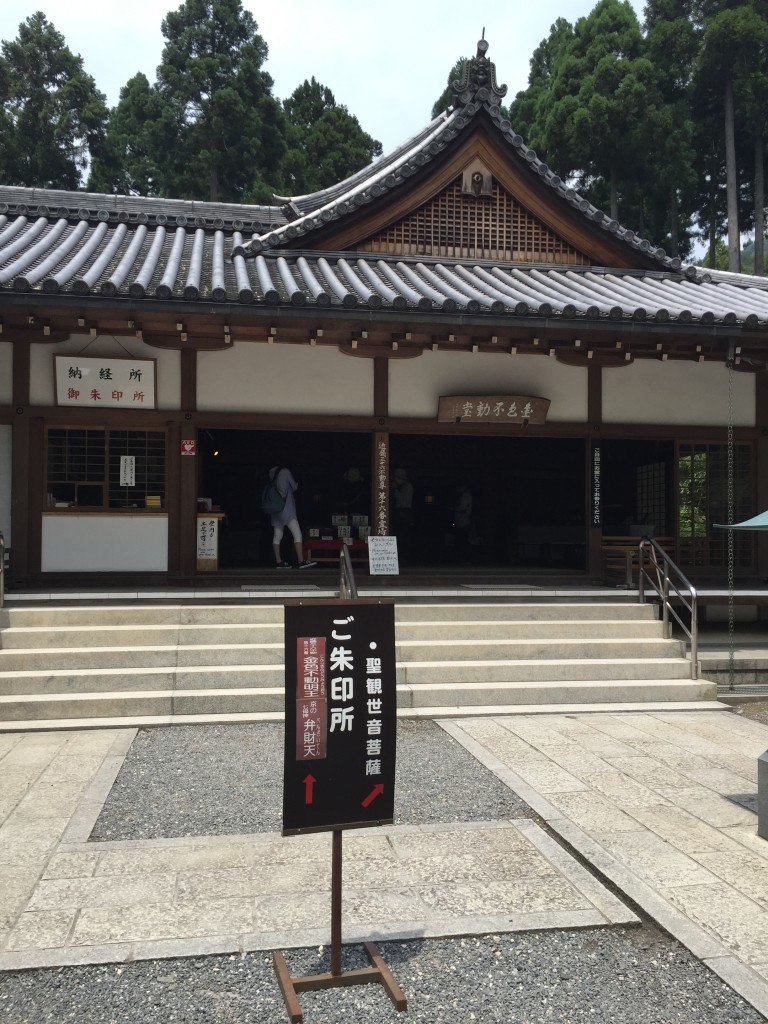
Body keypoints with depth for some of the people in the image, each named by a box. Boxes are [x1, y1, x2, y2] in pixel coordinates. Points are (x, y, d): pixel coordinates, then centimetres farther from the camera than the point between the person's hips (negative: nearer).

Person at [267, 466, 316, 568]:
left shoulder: (272, 474, 13)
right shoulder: (285, 472, -5)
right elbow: (294, 487, 5)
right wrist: (296, 484, 23)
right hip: (286, 508, -8)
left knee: (277, 536, 7)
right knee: (297, 534, -10)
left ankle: (278, 561, 7)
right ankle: (301, 561, -18)